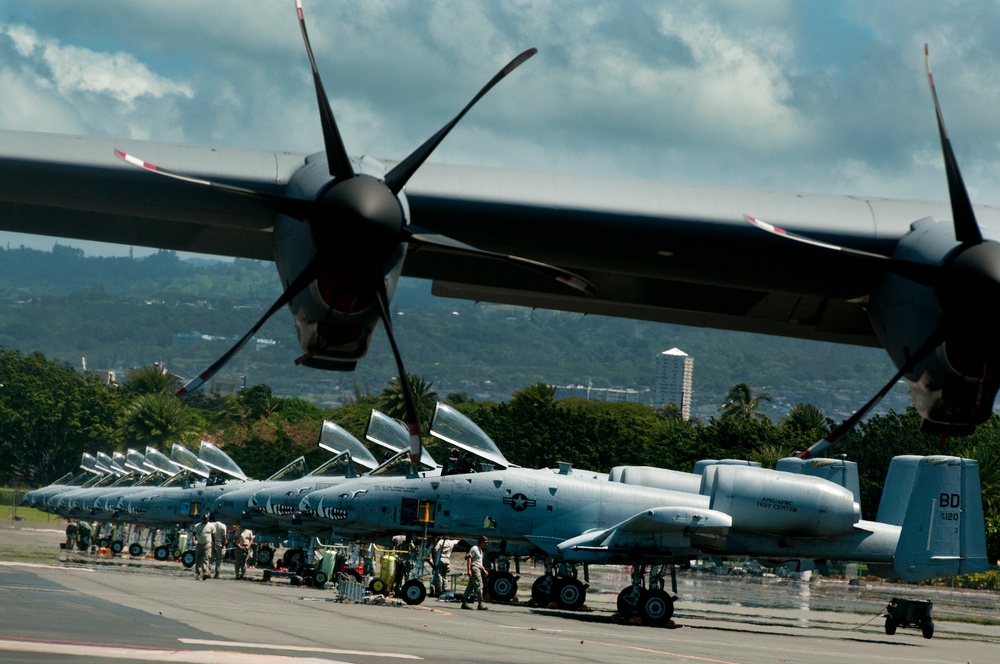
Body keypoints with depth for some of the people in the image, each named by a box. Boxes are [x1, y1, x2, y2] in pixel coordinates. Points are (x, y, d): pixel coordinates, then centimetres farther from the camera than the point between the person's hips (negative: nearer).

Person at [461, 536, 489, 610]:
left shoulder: (480, 550, 22)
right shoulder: (474, 549, -8)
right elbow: (469, 558, -16)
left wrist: (484, 570, 23)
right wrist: (468, 570, -23)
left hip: (478, 569, 10)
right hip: (474, 568, -10)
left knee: (470, 587, 10)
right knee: (479, 585, -13)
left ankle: (464, 603, 12)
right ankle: (481, 604, -15)